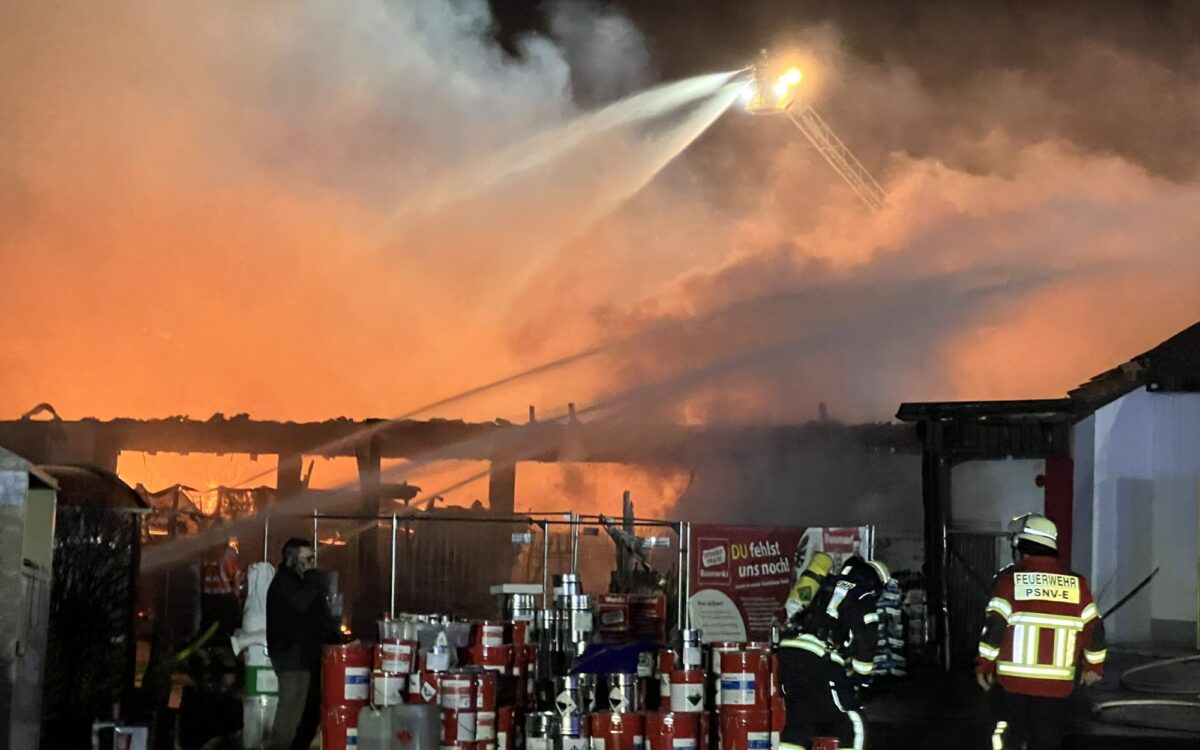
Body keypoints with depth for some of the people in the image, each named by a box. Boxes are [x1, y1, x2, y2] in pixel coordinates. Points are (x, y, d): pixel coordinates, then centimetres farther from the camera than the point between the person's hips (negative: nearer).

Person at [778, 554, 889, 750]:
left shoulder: (828, 587, 26)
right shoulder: (863, 600, 5)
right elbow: (866, 641, -3)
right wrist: (861, 676, 9)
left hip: (789, 648, 7)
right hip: (820, 662, -7)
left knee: (798, 719, 17)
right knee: (850, 726, 4)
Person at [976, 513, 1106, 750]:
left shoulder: (1010, 579, -4)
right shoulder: (1076, 584, 6)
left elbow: (995, 626, -10)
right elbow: (1094, 627, 9)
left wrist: (984, 665, 0)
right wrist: (1094, 666, 22)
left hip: (1013, 680, -2)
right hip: (1056, 685, 2)